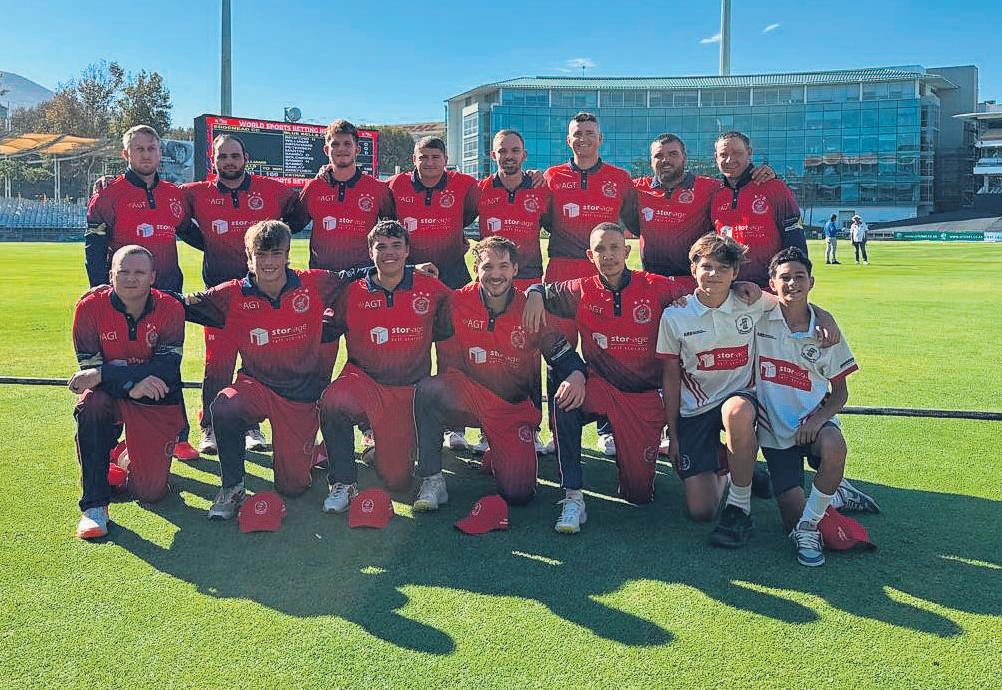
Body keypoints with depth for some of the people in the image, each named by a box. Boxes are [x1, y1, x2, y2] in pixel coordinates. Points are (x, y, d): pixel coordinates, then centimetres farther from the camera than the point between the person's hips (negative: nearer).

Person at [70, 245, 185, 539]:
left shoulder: (170, 309, -13)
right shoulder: (90, 307, -12)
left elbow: (166, 369, -21)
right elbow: (89, 368, -17)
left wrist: (105, 373, -30)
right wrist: (131, 385, -36)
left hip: (157, 403, 0)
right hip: (108, 394, 1)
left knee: (150, 491, -9)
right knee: (91, 404, -37)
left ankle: (131, 458, 31)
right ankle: (94, 504, -26)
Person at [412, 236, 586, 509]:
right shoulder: (457, 303, -8)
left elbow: (563, 355, -4)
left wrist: (577, 375, -28)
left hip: (515, 407, 0)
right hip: (466, 398, 0)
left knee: (518, 493, -12)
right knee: (427, 389, -33)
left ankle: (496, 455, 25)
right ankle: (432, 481, -18)